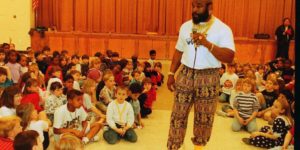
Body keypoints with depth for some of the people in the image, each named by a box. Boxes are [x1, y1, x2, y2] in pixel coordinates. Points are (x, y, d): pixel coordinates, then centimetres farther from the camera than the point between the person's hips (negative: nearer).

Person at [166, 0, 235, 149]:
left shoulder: (222, 29, -8)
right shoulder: (185, 26, 6)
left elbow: (229, 57, -17)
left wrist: (207, 43, -26)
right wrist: (171, 73, 7)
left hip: (208, 78, -3)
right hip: (185, 75, 3)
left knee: (204, 117, 10)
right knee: (178, 114, 6)